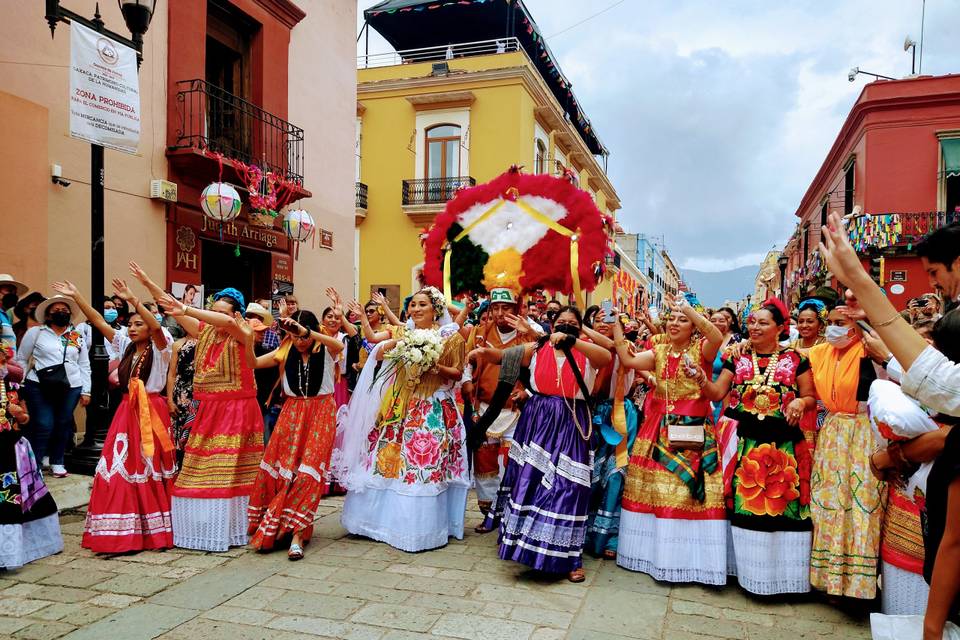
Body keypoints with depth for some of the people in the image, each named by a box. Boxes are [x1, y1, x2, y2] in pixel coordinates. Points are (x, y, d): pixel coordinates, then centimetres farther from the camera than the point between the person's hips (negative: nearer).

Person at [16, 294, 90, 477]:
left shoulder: (78, 337, 12)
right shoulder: (35, 332, 4)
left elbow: (84, 366, 13)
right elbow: (21, 360, 6)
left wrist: (86, 391, 8)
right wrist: (18, 385, 0)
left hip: (70, 387, 3)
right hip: (39, 387, -2)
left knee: (63, 425, 7)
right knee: (43, 426, -7)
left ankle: (57, 462, 23)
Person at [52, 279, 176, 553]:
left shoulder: (159, 349, -6)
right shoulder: (125, 346, 11)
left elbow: (157, 327, -26)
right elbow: (98, 321, 8)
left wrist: (133, 300, -35)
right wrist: (76, 296, 1)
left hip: (152, 412, -5)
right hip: (126, 412, 5)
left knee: (151, 471, 1)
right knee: (118, 470, 1)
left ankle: (154, 529, 13)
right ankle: (121, 532, 11)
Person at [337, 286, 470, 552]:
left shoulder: (451, 336, -1)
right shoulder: (405, 332, 11)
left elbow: (457, 373, -2)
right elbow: (378, 355, 3)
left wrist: (435, 367, -18)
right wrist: (396, 341, -14)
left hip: (434, 408, -4)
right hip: (401, 406, 4)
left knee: (426, 465, -3)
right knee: (390, 460, 8)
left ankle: (422, 527, 11)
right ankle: (389, 517, 25)